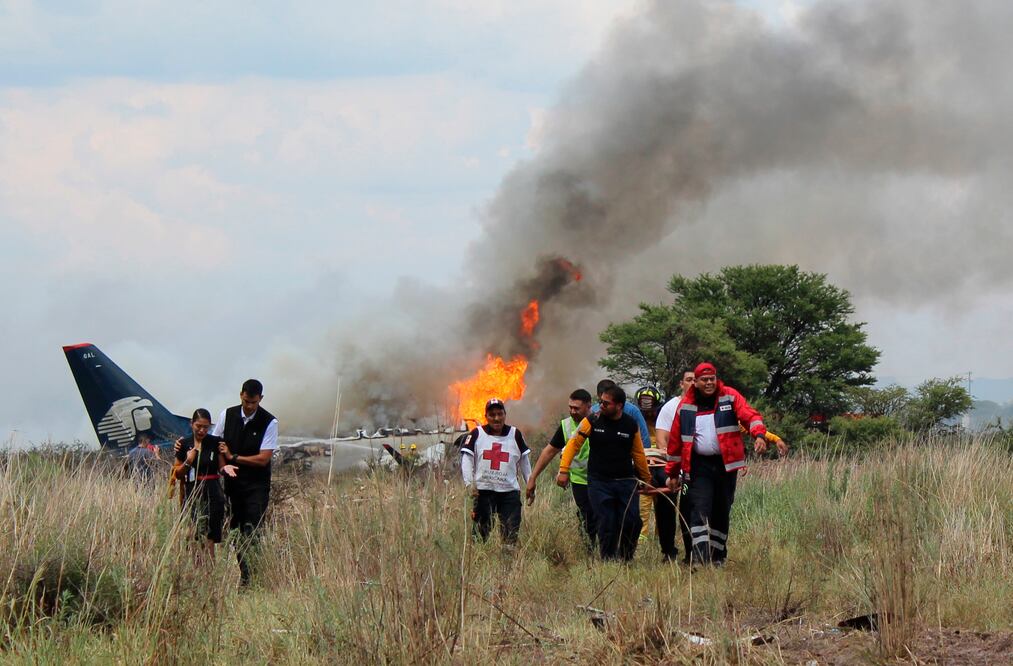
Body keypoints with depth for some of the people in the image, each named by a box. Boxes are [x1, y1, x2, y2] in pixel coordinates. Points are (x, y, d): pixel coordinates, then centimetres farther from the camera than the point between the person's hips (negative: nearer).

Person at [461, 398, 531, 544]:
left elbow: (524, 461, 15)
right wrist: (470, 483, -13)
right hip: (483, 490, -1)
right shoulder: (477, 434, 3)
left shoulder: (515, 434, 8)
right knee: (481, 533, -1)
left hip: (509, 491, 1)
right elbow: (466, 460, -1)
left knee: (511, 535, -4)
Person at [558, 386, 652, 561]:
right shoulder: (592, 421, -3)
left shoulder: (631, 425, 3)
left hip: (626, 481, 2)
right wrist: (563, 470, -7)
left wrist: (646, 479, 20)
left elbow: (638, 454, 13)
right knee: (607, 526, -7)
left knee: (632, 522, -6)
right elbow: (573, 444, 0)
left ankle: (625, 559, 13)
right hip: (599, 482, -1)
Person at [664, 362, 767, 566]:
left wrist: (759, 435, -34)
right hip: (699, 465, -1)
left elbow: (750, 415, -13)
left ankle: (718, 557, 22)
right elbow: (675, 441, 9)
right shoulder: (685, 406, 4)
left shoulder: (730, 397, 1)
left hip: (726, 464, 1)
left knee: (722, 512, 10)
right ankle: (700, 559, -18)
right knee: (700, 511, -12)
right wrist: (673, 473, 10)